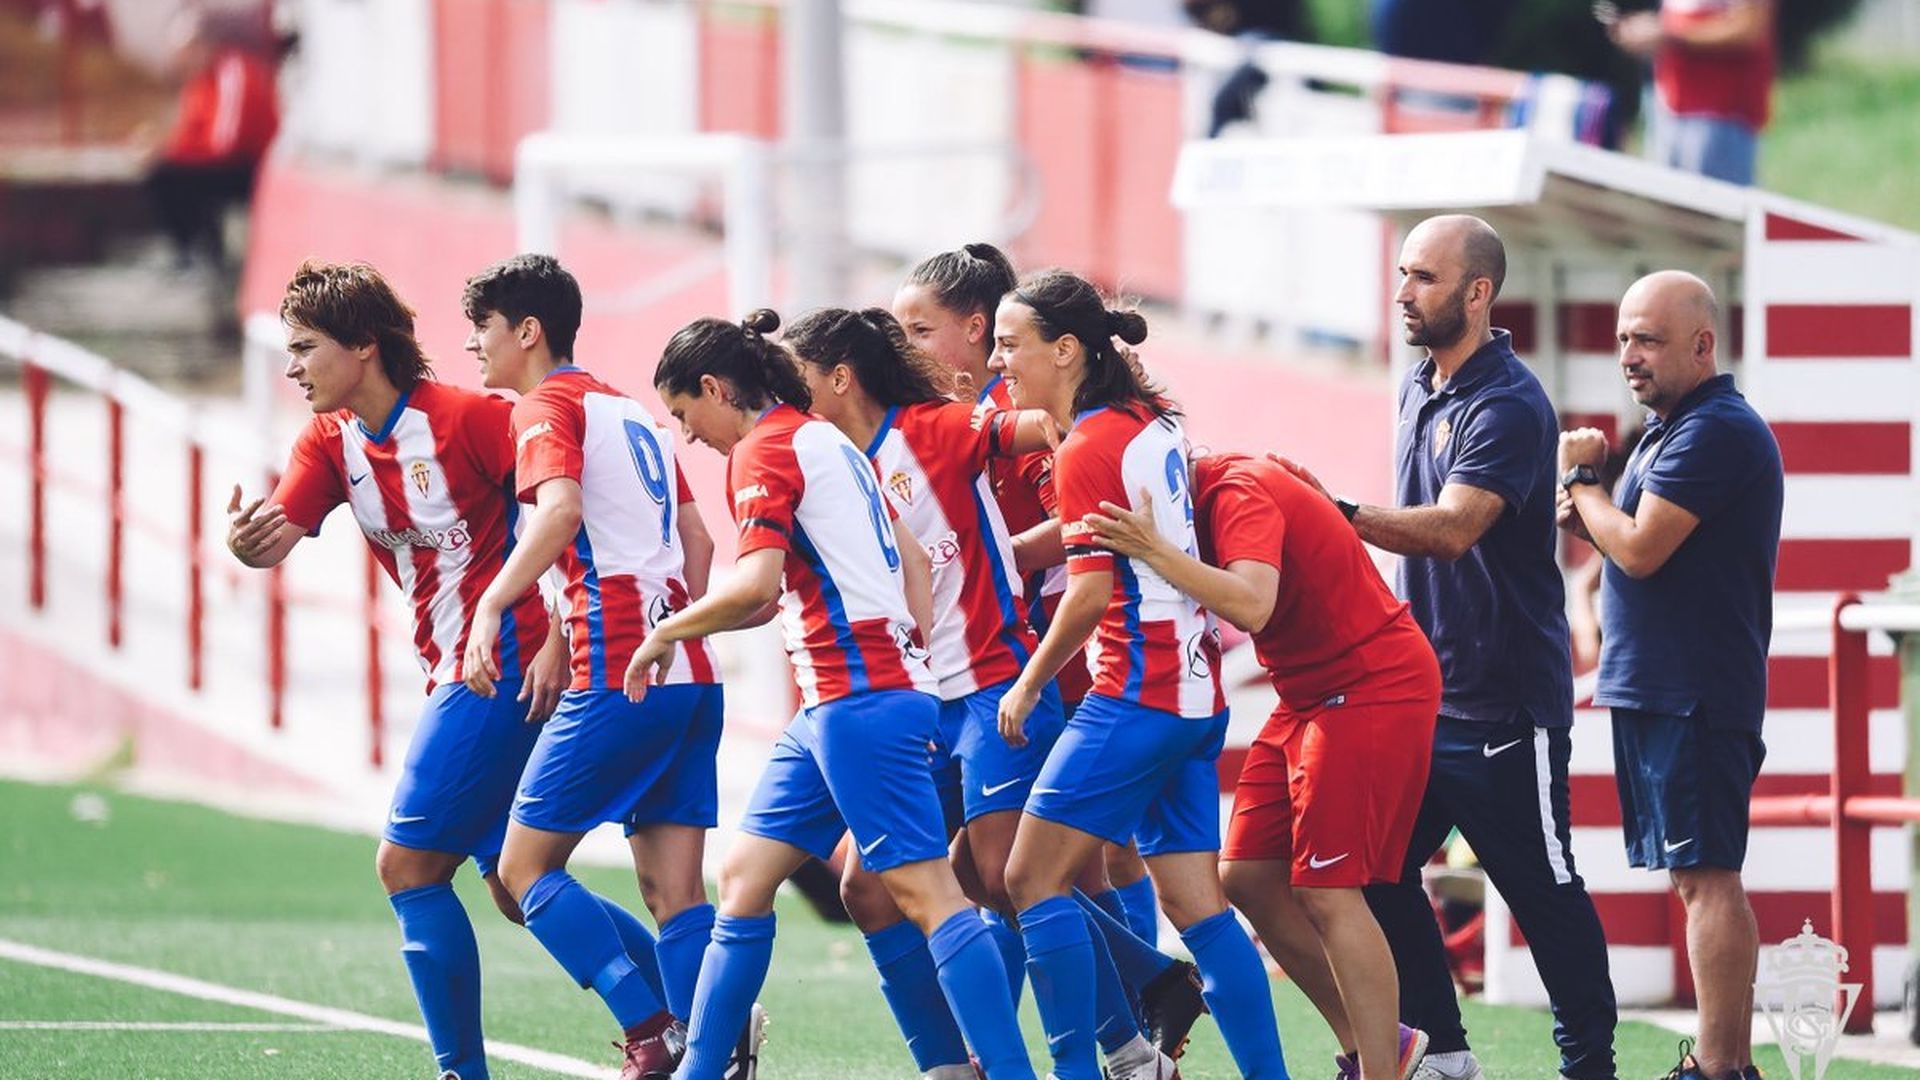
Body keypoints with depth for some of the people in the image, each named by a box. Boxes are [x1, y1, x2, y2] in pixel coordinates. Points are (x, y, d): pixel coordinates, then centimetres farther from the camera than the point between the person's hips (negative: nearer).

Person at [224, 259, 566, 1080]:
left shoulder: (467, 419, -15)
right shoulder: (330, 441, 7)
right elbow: (277, 535, -7)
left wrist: (558, 642, -21)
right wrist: (245, 542, -31)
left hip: (507, 668, -9)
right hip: (456, 672, 9)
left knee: (408, 864, -10)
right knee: (513, 886, 11)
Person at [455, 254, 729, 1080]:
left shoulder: (548, 406, -3)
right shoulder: (632, 412, 22)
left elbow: (559, 511, -23)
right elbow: (697, 539, 23)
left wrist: (491, 606, -30)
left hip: (619, 679, -8)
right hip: (692, 677, 8)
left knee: (525, 867, -1)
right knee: (675, 892, 5)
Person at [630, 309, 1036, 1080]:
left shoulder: (765, 451, -9)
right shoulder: (824, 439, 19)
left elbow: (755, 588, -21)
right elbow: (912, 558, 23)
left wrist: (664, 634, -8)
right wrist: (913, 646, 20)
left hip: (858, 694, -10)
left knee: (924, 892, -12)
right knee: (744, 877, 11)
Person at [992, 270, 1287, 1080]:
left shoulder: (1089, 450, -12)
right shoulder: (1151, 421, 12)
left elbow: (1091, 590, -17)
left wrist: (1028, 686, -6)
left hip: (1136, 694, -9)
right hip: (1196, 697, 9)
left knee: (1034, 877, -5)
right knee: (1195, 903, 8)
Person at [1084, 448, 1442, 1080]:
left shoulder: (1240, 492, -21)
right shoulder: (1208, 498, 7)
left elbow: (1250, 605, -37)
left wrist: (1154, 552, -39)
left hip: (1374, 688, -10)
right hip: (1312, 694, 10)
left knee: (1326, 892, -13)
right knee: (1248, 878, 6)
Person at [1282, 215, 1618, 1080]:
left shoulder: (1509, 406, -17)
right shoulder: (1420, 388, 12)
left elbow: (1453, 527, -30)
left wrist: (1341, 516, -40)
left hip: (1505, 700, -9)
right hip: (1423, 688, 9)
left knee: (1542, 891, -2)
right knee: (1375, 869, 7)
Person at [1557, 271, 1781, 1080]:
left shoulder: (1716, 431, -15)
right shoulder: (1669, 430, 18)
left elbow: (1640, 550, -20)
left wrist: (1580, 479, -4)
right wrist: (1588, 518, 7)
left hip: (1695, 697, -11)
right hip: (1655, 690, 11)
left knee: (1705, 878, -11)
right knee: (1698, 880, 11)